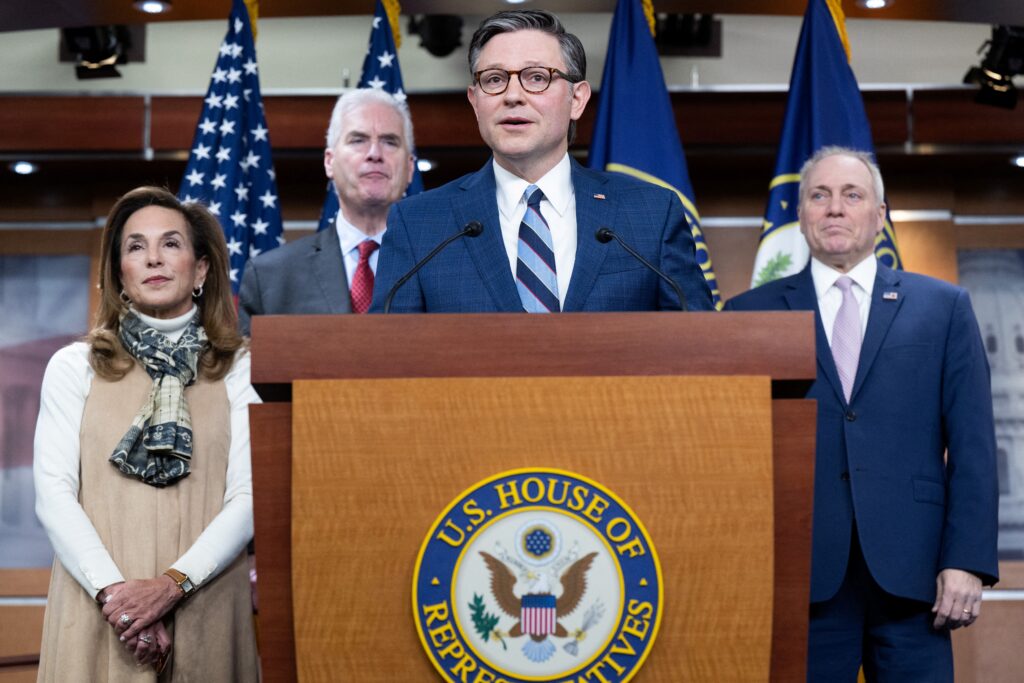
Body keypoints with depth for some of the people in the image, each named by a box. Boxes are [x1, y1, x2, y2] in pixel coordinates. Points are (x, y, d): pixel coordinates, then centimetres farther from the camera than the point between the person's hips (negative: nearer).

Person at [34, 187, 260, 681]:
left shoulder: (240, 371, 7)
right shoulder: (74, 366, 7)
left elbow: (247, 498, -1)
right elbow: (54, 493, -1)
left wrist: (172, 583, -14)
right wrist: (112, 590, -14)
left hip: (205, 611, 0)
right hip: (98, 613, 0)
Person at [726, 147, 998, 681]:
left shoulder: (944, 307, 10)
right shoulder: (751, 314, 10)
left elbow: (972, 447, 5)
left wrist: (968, 561, -4)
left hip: (911, 574, 0)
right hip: (802, 575, 0)